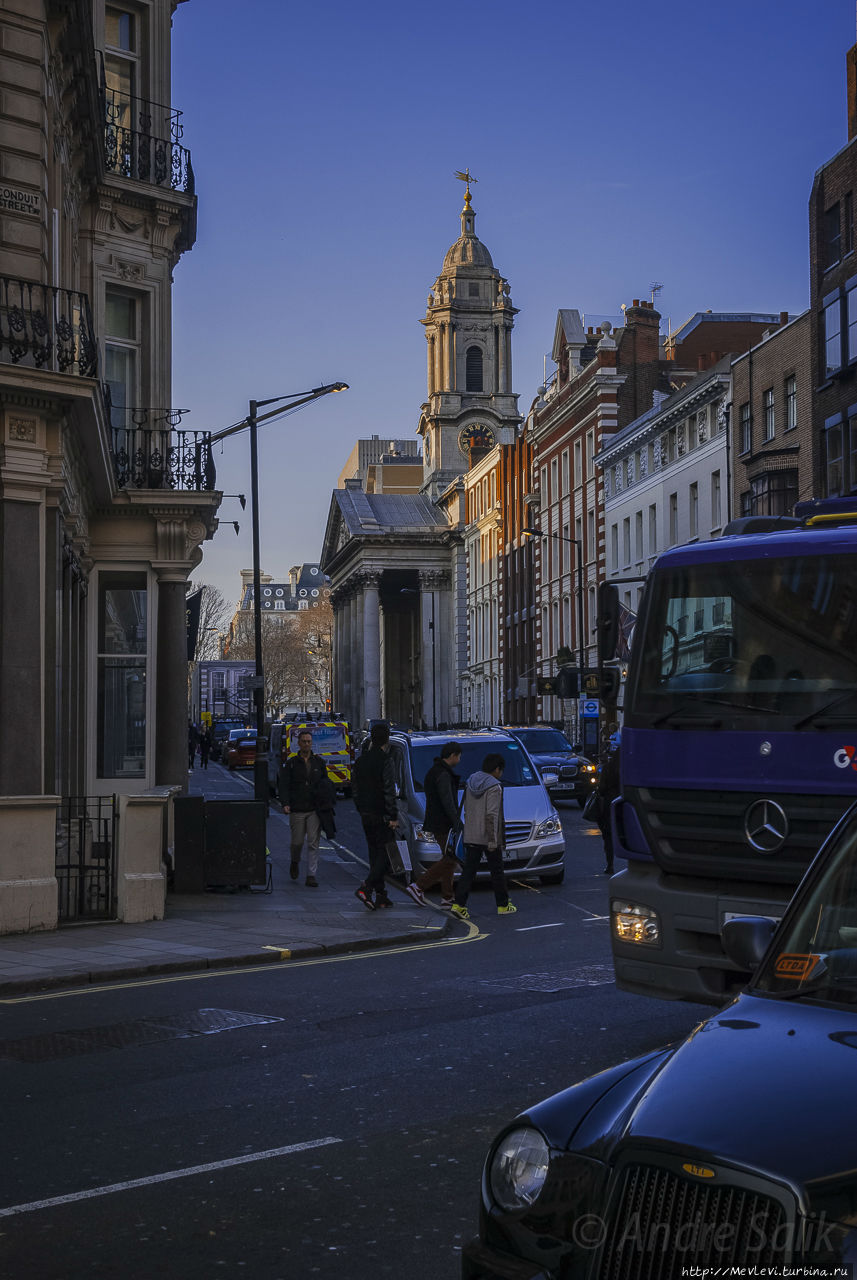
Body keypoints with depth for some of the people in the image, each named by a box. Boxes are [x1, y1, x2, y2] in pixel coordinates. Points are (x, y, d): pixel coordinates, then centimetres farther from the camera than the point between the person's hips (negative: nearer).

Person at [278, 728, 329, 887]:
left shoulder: (319, 762, 9)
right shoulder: (291, 763, 2)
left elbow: (325, 783, 15)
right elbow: (283, 785, -3)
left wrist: (325, 803, 4)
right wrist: (285, 804, -16)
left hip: (315, 809, 1)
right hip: (297, 809, -1)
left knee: (313, 843, -5)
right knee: (297, 842, 5)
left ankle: (311, 876, -3)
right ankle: (295, 862, 37)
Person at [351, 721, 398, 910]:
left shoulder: (360, 761, 10)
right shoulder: (385, 760, -13)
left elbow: (355, 789, 14)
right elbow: (389, 790, -17)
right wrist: (393, 816, -14)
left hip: (365, 815, 7)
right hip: (381, 815, -7)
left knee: (374, 853, 12)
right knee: (384, 853, -3)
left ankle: (380, 895, 13)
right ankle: (366, 887, -19)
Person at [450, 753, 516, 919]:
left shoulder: (470, 783, 10)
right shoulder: (494, 787, -14)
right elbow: (491, 815, -20)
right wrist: (493, 840, -19)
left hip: (471, 837, 6)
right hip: (488, 837, -6)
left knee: (468, 871, 4)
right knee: (497, 872, 7)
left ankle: (459, 904, -6)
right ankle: (503, 905, 17)